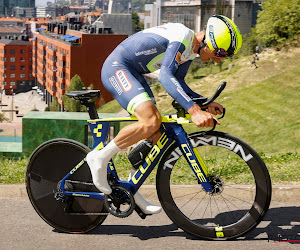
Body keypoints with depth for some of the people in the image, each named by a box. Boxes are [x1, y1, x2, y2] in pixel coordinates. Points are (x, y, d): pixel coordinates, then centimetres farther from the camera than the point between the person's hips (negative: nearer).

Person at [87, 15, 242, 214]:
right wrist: (194, 110, -45)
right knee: (151, 121, -27)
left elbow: (178, 82, 17)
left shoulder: (191, 50, 8)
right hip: (117, 69, -10)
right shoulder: (182, 37, -23)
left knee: (156, 133, 3)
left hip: (133, 74, 10)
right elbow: (165, 76, -36)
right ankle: (100, 157, -12)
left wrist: (205, 104, 3)